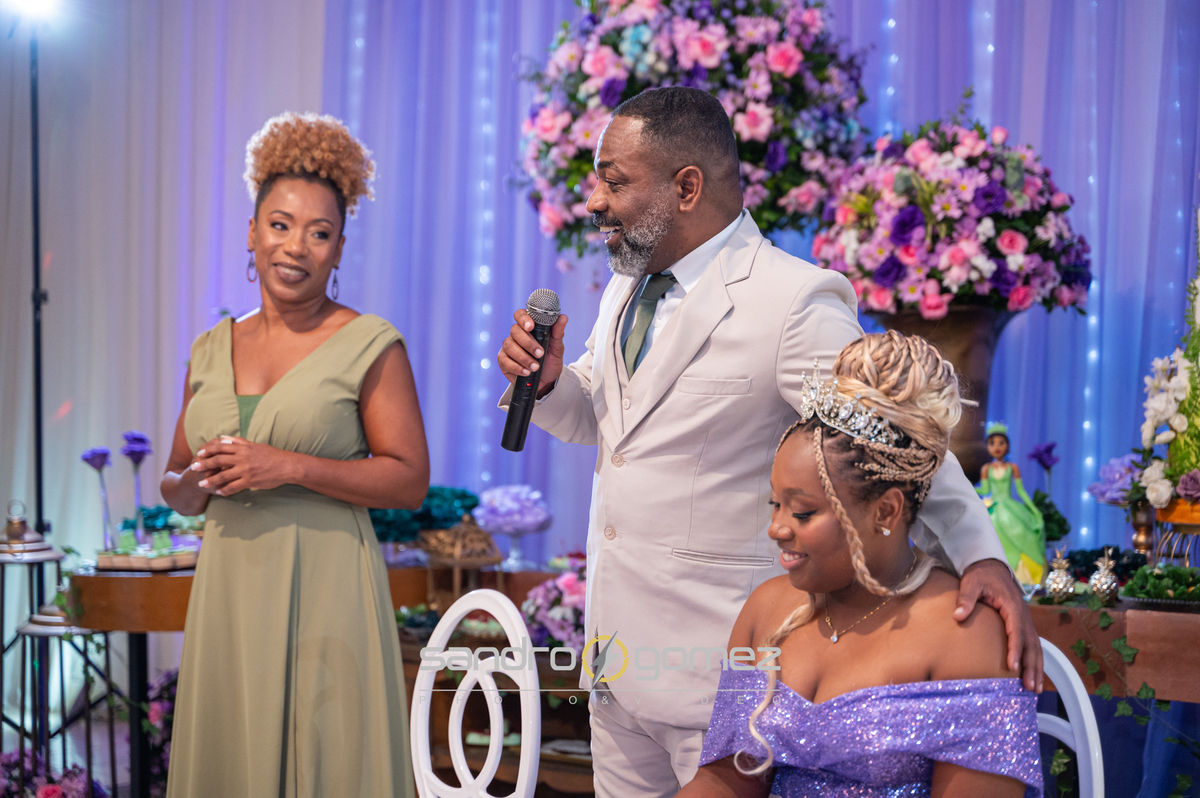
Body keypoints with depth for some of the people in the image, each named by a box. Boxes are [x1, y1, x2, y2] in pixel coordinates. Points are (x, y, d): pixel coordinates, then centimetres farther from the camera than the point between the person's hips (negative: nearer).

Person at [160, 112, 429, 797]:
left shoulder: (370, 345, -3)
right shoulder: (211, 351, 12)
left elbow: (410, 479, -8)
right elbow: (176, 487, 19)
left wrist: (291, 467, -15)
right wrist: (198, 482, -5)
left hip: (323, 592, -4)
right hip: (229, 592, 5)